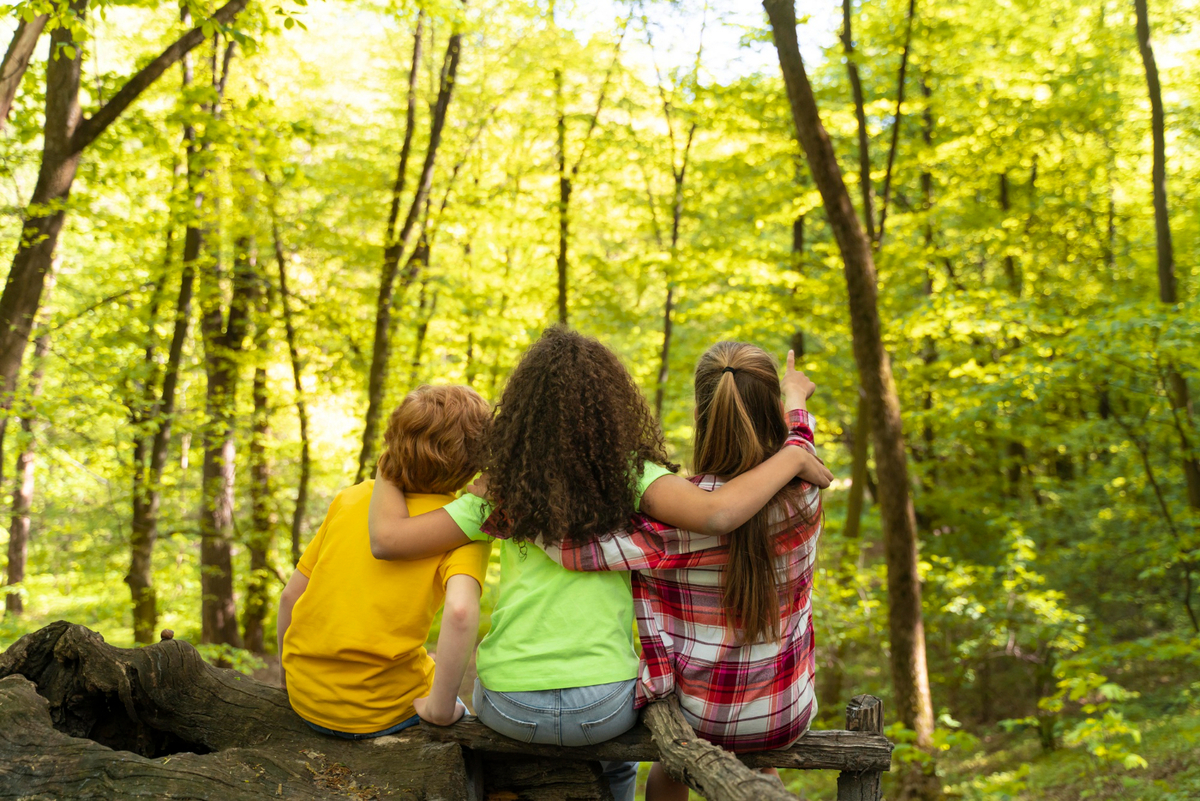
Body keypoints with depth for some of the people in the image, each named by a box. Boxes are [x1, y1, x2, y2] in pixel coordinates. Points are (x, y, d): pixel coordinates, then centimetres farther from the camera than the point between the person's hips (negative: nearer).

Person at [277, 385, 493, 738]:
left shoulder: (350, 498, 4)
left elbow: (290, 596, 7)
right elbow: (460, 611, -30)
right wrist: (440, 708, -19)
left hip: (306, 698, 5)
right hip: (376, 710, -5)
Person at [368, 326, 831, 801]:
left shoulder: (503, 494, -3)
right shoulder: (629, 476, -9)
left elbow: (388, 539, -6)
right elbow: (717, 513, -26)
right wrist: (793, 458, -13)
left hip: (509, 705, 1)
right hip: (600, 707, -1)